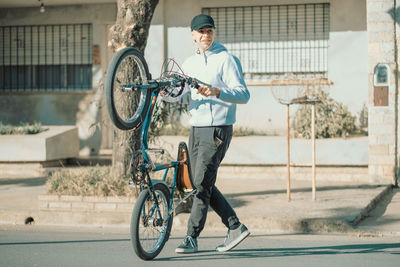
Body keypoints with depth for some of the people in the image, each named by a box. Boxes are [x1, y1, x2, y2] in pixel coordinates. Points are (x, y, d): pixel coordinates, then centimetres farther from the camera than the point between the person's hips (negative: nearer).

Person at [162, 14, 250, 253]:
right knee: (202, 184, 9)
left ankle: (192, 237, -3)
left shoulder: (226, 59, -7)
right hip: (196, 129, 8)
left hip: (217, 129, -8)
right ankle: (236, 227, 18)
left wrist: (217, 92, -29)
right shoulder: (190, 63, 15)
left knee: (202, 184, -9)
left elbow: (243, 95, -13)